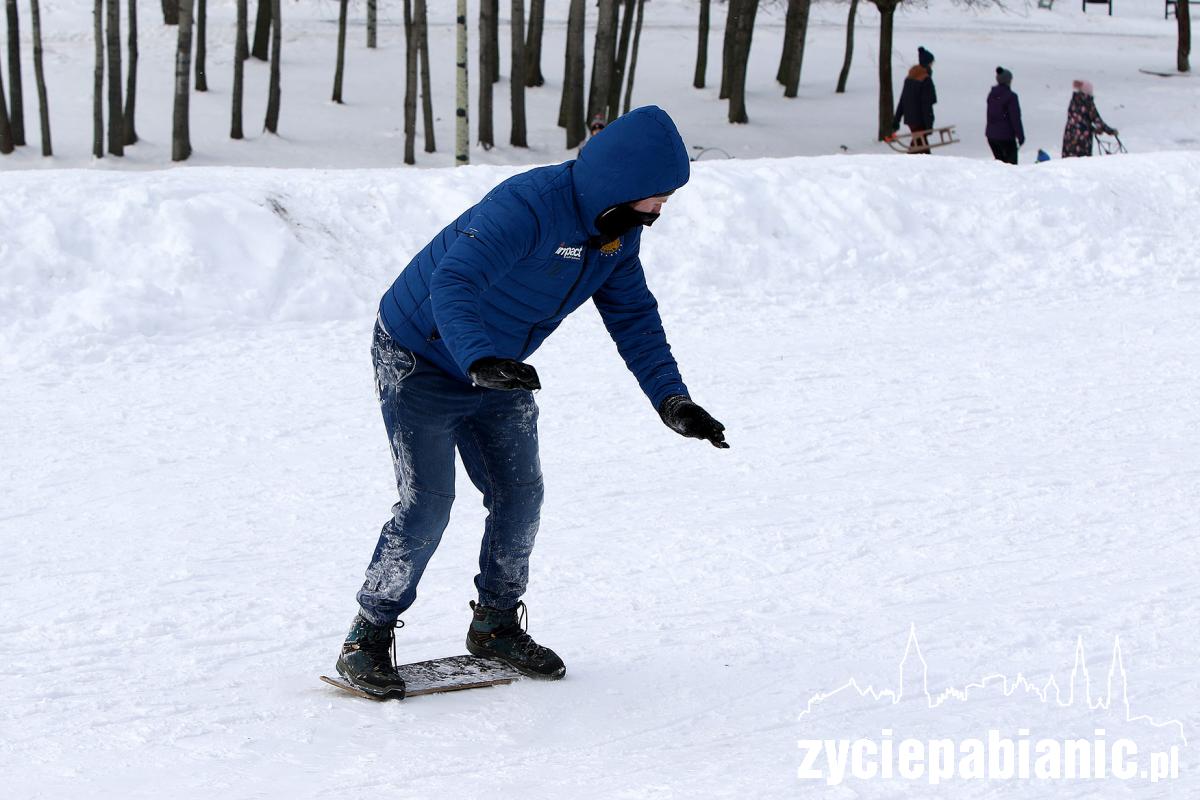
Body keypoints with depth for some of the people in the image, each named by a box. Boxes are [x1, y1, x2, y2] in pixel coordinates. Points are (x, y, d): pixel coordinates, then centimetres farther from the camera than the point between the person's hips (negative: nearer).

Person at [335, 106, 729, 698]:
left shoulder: (619, 230, -6)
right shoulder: (526, 207, -34)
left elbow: (634, 317, 1)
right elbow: (453, 282, -44)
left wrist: (670, 398, -12)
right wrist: (480, 359, -61)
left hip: (500, 372, 8)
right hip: (421, 359, -8)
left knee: (519, 495, 6)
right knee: (426, 502, -13)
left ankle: (496, 625, 25)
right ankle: (367, 638, 1)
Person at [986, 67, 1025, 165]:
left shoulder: (991, 95, 7)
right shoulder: (1011, 96, -13)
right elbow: (1015, 118, -14)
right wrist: (1020, 136, -7)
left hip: (991, 135, 7)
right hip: (1006, 136, -7)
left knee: (1000, 161, 18)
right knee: (1011, 163, 1)